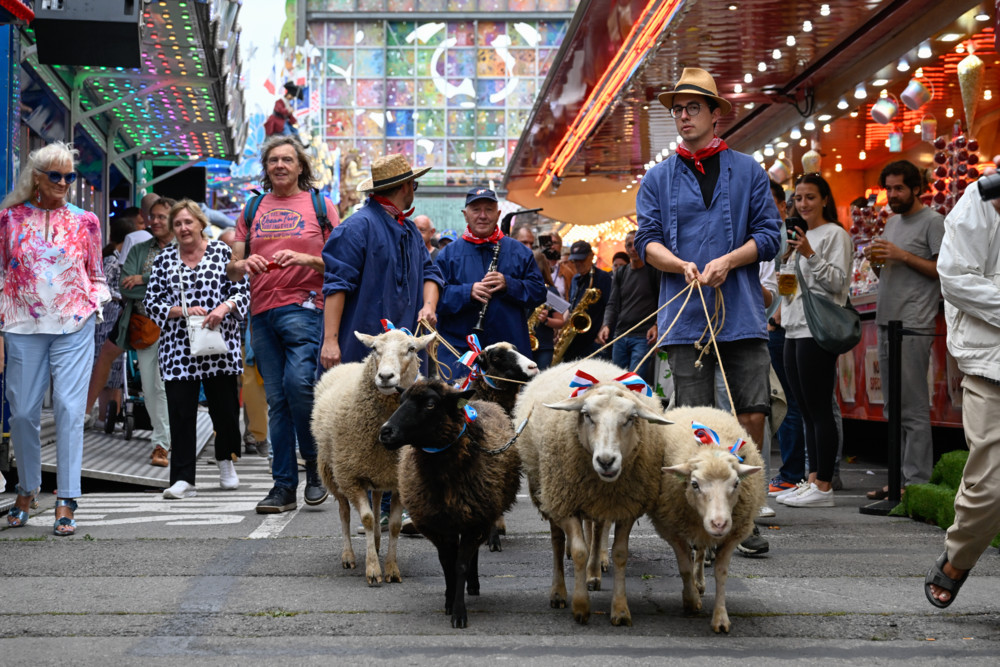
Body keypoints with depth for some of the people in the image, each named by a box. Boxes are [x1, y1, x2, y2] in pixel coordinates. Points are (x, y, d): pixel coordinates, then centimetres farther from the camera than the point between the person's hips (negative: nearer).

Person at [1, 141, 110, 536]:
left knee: (69, 408, -10)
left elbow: (96, 274, 18)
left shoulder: (84, 221, 9)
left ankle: (66, 503, -7)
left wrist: (95, 305, -2)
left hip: (74, 328, -1)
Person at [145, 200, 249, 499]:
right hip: (178, 348, 1)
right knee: (181, 412, -4)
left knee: (225, 407, 3)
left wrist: (224, 307, -17)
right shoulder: (164, 260, 9)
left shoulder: (222, 252, 5)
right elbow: (151, 303, 6)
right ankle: (183, 480, -3)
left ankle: (226, 461, 29)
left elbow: (242, 292, 3)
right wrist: (183, 311, -9)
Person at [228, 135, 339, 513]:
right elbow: (232, 269, 16)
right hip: (262, 312, 4)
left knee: (298, 380, -22)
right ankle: (284, 486, 8)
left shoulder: (320, 205, 7)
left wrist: (307, 259, -14)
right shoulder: (252, 210, 16)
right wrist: (245, 264, -7)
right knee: (277, 399, 4)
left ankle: (316, 466, -2)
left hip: (303, 306, -4)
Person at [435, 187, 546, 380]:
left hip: (511, 348, 1)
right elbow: (436, 297, -2)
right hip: (460, 348, -1)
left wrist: (508, 285, -12)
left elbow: (539, 292, 5)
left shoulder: (519, 252, 12)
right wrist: (468, 292, -18)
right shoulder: (449, 254, 8)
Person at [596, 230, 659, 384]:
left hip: (644, 337, -5)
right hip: (620, 336, 5)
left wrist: (657, 325, -16)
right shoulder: (620, 273, 15)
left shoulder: (653, 271, 2)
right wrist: (606, 325, -8)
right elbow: (613, 303, 10)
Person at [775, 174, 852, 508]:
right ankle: (812, 480, 11)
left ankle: (824, 486, -8)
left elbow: (838, 281, -12)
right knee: (806, 410, 8)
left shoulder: (835, 235, -4)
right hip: (794, 330, 9)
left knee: (820, 409, -9)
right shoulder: (800, 236, 22)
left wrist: (810, 255, -20)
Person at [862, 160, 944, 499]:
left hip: (914, 328, -9)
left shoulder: (933, 222, -5)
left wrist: (903, 256, -16)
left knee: (914, 409, -9)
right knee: (893, 409, 10)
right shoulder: (892, 222, 21)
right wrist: (876, 260, 5)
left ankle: (917, 482, -8)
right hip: (887, 324, 9)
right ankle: (899, 479, 15)